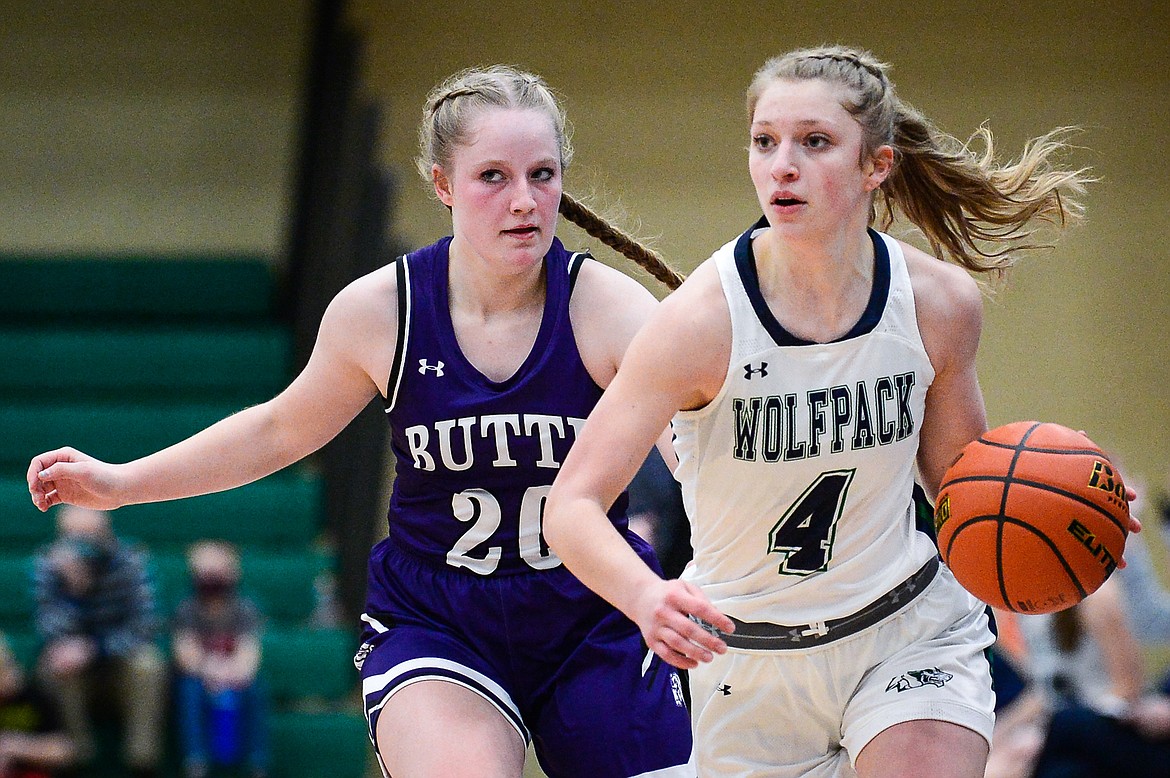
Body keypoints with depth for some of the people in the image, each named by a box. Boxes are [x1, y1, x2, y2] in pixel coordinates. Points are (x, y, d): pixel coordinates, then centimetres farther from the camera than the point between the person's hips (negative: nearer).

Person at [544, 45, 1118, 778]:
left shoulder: (941, 303, -11)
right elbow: (572, 507, -24)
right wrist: (647, 598, -44)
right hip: (749, 665, -1)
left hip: (910, 633, 1)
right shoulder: (702, 321, -22)